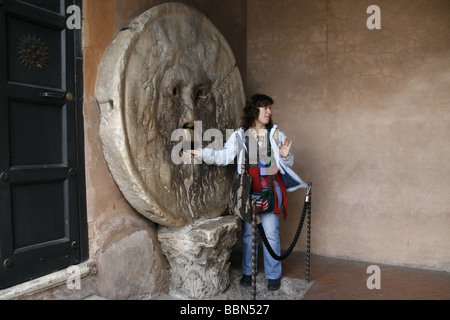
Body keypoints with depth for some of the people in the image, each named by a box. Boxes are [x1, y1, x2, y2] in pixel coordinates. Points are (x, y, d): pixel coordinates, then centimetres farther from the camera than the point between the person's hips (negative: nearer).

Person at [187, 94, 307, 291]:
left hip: (270, 190, 0)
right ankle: (247, 272, 26)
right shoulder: (239, 135, 1)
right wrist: (203, 153, -19)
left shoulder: (276, 134, 3)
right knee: (247, 232, 10)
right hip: (248, 191, 1)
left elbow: (287, 163, 7)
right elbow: (225, 156, -8)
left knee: (271, 233, 1)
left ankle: (273, 275, 18)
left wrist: (285, 156, -15)